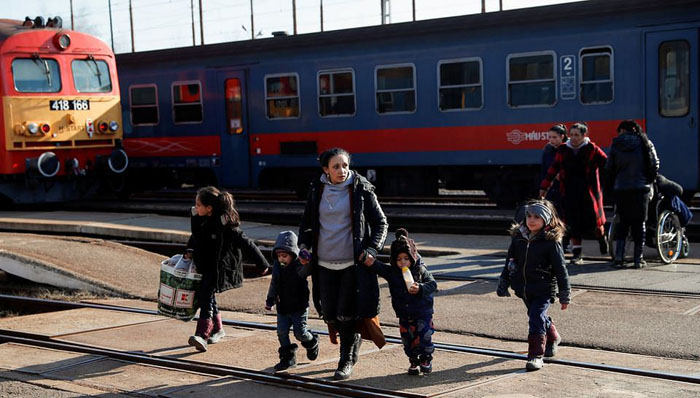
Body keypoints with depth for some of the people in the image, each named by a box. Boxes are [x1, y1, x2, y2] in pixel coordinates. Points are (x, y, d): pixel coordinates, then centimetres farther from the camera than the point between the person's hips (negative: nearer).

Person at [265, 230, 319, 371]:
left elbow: (305, 271, -35)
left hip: (299, 308, -5)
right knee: (282, 332, -1)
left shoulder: (300, 266, -12)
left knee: (300, 333, -3)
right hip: (282, 308, 5)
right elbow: (274, 285, 17)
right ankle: (288, 357, 11)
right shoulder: (277, 267, 5)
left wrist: (306, 263, -56)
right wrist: (270, 300, 18)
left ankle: (312, 343, 30)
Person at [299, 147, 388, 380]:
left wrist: (372, 249, -10)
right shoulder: (317, 191, 5)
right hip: (325, 264, 4)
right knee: (329, 314, 6)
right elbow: (307, 222, 18)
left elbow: (380, 222, 2)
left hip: (352, 263, -3)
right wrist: (304, 246, 3)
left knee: (346, 314, -6)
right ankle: (354, 338, 36)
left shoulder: (361, 189, -4)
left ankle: (347, 361, 11)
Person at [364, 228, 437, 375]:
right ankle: (414, 361, 27)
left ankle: (426, 359, 18)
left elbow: (433, 284, -13)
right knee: (408, 340, 7)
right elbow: (379, 267, -13)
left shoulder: (421, 270, -9)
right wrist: (371, 262, -34)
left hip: (423, 313, -3)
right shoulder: (391, 272, -3)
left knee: (424, 337, -7)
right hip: (404, 316, 3)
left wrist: (419, 288, -30)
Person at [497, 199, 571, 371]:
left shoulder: (551, 242, -12)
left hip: (544, 289, -6)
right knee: (537, 316, 21)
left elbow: (560, 269, -8)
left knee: (536, 319, -15)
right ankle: (553, 338, 48)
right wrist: (503, 285, 15)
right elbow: (509, 262, 13)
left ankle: (536, 355, -7)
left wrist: (565, 295, -6)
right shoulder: (518, 237, 3)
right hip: (523, 289, 6)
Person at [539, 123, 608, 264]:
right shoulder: (563, 150, 8)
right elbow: (553, 169, 13)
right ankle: (577, 254, 5)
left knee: (594, 220, 4)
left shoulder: (592, 149, -1)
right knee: (573, 224, -1)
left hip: (589, 191, -2)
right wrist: (543, 187, 13)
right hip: (569, 192, 2)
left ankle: (602, 239, 37)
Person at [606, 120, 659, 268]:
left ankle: (618, 256, 1)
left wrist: (613, 186, 15)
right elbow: (654, 166, 1)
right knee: (639, 223, 6)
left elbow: (609, 169, 4)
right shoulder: (645, 143, 2)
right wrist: (649, 183, 14)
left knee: (622, 222, 10)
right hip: (641, 188, -1)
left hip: (621, 189, 1)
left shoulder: (616, 145, 2)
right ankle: (638, 258, 5)